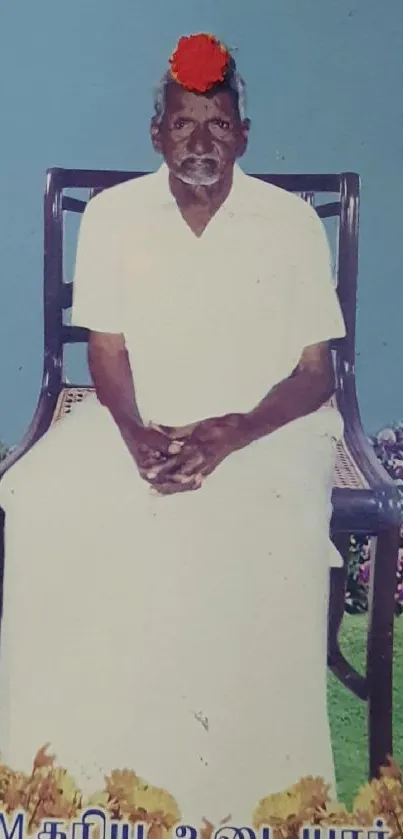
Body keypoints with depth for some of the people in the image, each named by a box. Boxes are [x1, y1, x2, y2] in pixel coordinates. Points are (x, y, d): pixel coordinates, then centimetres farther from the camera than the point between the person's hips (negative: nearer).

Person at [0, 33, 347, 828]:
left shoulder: (293, 221, -3)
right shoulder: (111, 215, 2)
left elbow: (315, 373, -3)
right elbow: (107, 352, 3)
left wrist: (233, 434, -21)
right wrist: (137, 434, -18)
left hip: (264, 424, -1)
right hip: (138, 421, 2)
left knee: (272, 534, -33)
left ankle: (248, 774, -11)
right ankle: (70, 759, -8)